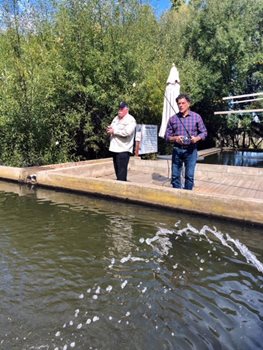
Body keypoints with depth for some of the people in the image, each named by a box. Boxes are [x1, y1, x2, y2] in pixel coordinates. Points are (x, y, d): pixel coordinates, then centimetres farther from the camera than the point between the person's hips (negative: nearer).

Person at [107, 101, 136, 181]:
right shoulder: (116, 118, 17)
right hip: (115, 148, 8)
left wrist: (114, 131, -15)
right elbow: (111, 128, 22)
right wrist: (109, 129, -3)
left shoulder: (130, 120, -8)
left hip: (124, 149, -8)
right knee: (117, 170, 15)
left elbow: (127, 132, -22)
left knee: (121, 171, -8)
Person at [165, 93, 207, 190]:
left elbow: (204, 132, 8)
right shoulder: (173, 119, 6)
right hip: (177, 150, 2)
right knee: (175, 176, 4)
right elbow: (167, 136, 7)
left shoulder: (196, 117, 4)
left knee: (189, 176, -2)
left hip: (191, 150, -1)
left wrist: (197, 138, -12)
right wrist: (175, 138, -14)